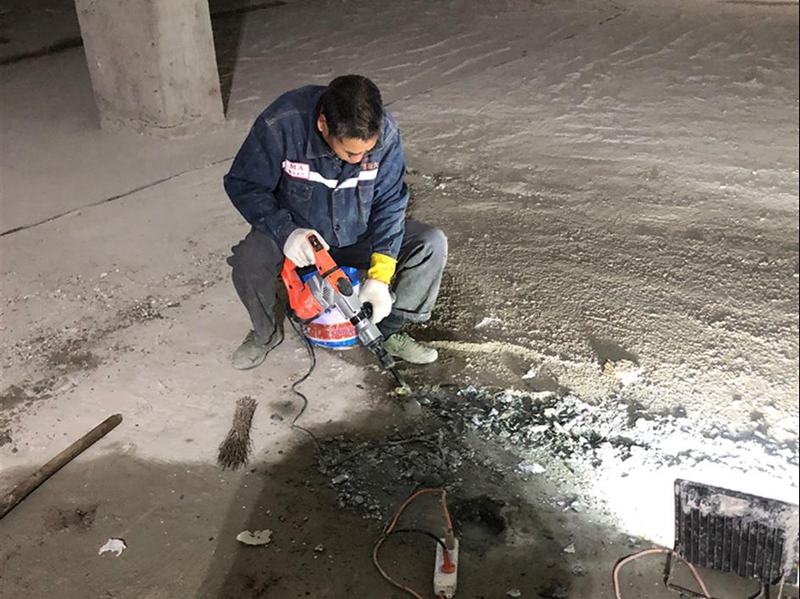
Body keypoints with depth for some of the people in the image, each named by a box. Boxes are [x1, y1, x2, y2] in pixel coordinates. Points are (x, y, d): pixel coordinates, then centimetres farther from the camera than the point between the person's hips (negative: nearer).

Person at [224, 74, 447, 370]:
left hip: (359, 236, 2)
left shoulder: (385, 133, -21)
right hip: (295, 234, -2)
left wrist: (380, 278, -23)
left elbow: (389, 204, -14)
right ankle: (265, 334, 2)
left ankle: (389, 330, 4)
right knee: (248, 262, -32)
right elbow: (242, 184, -17)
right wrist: (286, 231, -33)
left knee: (433, 244, -17)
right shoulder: (280, 125, -29)